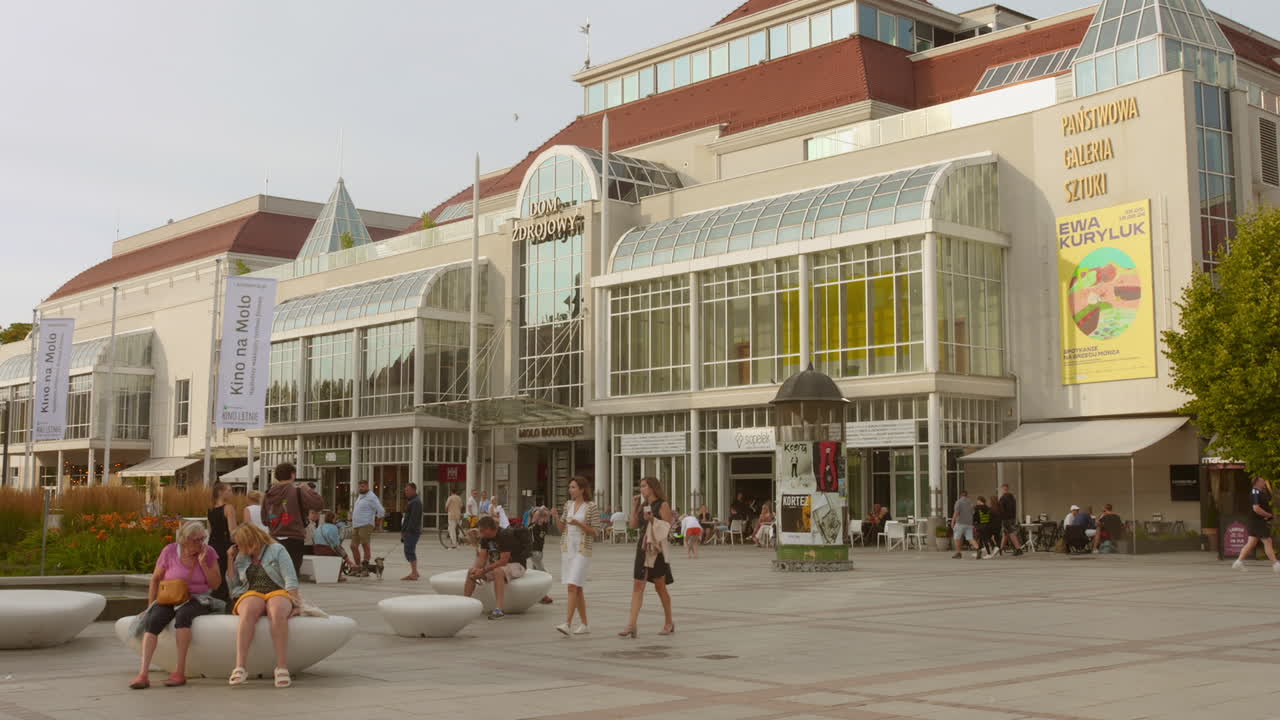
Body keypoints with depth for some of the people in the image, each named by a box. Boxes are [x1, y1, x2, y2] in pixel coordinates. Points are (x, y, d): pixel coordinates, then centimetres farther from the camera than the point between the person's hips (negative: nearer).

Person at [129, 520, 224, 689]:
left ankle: (180, 671, -35)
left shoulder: (209, 552, 0)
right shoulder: (170, 551, -2)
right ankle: (143, 673, -33)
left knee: (183, 614, -36)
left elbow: (216, 584, -2)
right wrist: (151, 606, 2)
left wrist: (203, 562, -13)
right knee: (153, 620, -30)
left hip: (196, 600, -1)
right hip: (169, 599, 1)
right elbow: (155, 579, 8)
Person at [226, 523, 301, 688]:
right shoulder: (241, 557, 22)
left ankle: (282, 667, -44)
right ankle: (239, 667, -49)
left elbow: (291, 579, -1)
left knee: (278, 613, -40)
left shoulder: (277, 550, 8)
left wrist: (293, 602, -14)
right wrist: (231, 560, 16)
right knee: (248, 612, -37)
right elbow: (233, 584, 23)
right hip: (251, 595, 2)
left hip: (278, 593, -2)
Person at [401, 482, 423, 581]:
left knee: (409, 551, -12)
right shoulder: (413, 500, 20)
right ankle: (414, 573, 20)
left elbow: (413, 518, -22)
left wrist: (407, 531, -23)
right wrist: (403, 530, 19)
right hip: (410, 532, 11)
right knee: (410, 551, 14)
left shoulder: (416, 502, -14)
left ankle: (414, 574, -14)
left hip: (412, 532, -11)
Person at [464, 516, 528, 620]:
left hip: (516, 565, -8)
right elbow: (482, 558, -2)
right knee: (471, 571, -7)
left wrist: (483, 570, -28)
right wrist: (477, 569, -24)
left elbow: (503, 561, -28)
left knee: (498, 571, -39)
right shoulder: (485, 538, 1)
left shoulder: (505, 536, -24)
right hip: (495, 565, 8)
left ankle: (498, 610, -46)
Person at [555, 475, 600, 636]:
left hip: (582, 550, -6)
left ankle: (567, 623, -20)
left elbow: (595, 531, -8)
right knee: (577, 588, 9)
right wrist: (556, 517, -6)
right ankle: (584, 625, 16)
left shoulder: (591, 507, -7)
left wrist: (578, 523, -20)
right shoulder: (568, 504, 10)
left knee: (572, 586, -16)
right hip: (567, 548, 6)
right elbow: (562, 528, 12)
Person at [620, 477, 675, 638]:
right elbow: (634, 525, 10)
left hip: (657, 548, -6)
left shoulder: (663, 505, -6)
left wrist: (653, 519, -24)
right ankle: (632, 625, -10)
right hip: (642, 547, 6)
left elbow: (668, 527, -12)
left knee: (660, 587, 5)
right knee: (637, 586, -4)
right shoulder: (643, 505, 13)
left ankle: (669, 623, 21)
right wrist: (634, 506, 5)